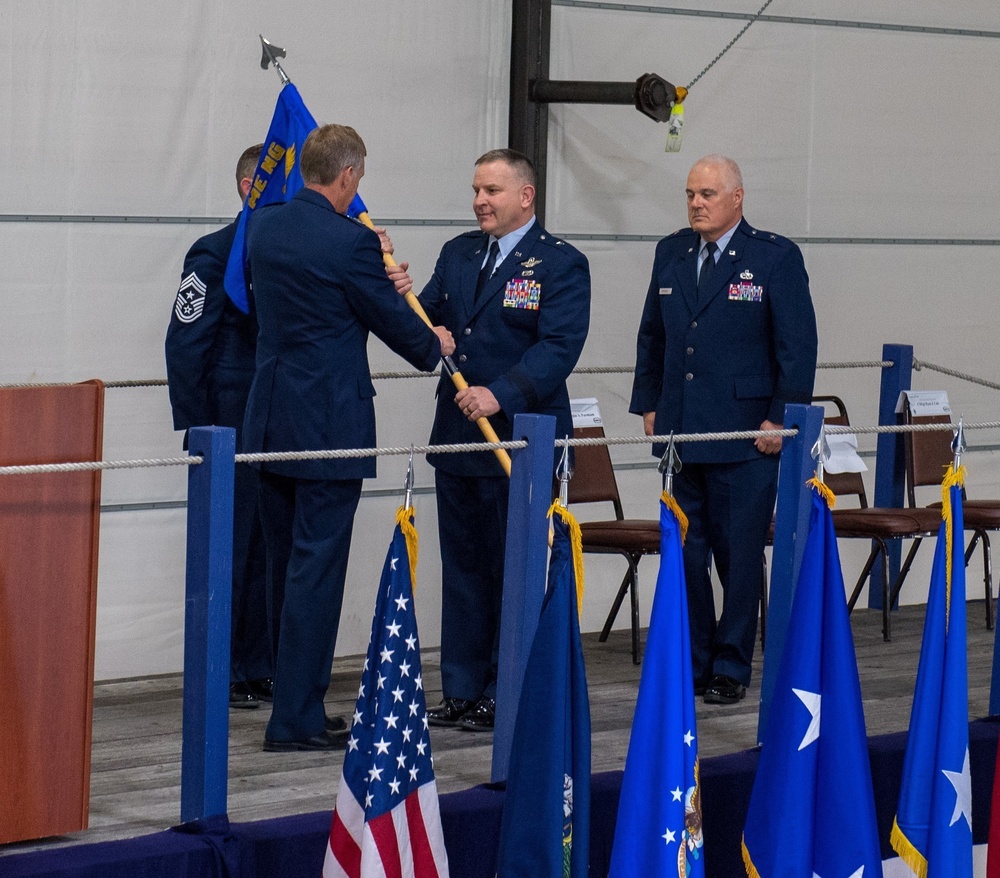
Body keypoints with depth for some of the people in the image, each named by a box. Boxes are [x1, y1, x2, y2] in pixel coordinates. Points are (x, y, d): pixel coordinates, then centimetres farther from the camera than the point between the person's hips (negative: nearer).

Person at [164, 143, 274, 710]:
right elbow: (186, 344, -9)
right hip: (233, 430, -6)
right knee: (230, 551, -1)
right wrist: (197, 430, -11)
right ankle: (224, 676, 7)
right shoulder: (216, 254, -7)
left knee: (272, 551, 8)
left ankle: (262, 668, 16)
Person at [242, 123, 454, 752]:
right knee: (316, 567, -3)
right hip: (330, 422, -8)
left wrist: (375, 270, 31)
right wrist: (434, 347, 16)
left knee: (287, 566, 14)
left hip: (273, 417, 8)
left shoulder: (264, 227, 5)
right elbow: (391, 319, -4)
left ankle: (299, 703, 23)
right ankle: (295, 719, -2)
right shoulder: (349, 242, -16)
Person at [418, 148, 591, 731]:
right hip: (458, 440, 6)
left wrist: (501, 394, -29)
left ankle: (508, 697, 8)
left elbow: (559, 347, -17)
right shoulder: (458, 254, 13)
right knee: (463, 569, 11)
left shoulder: (561, 264, -7)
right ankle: (463, 692, 19)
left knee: (515, 572, 0)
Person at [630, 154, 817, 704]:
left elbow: (798, 345, -5)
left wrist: (781, 418, -9)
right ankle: (691, 664, 16)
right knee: (684, 553, 6)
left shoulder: (776, 257, -3)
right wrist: (648, 405, 13)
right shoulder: (671, 253, 12)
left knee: (738, 555, 0)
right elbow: (651, 335, 20)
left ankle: (731, 669, 9)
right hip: (680, 431, 5)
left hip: (745, 433, -5)